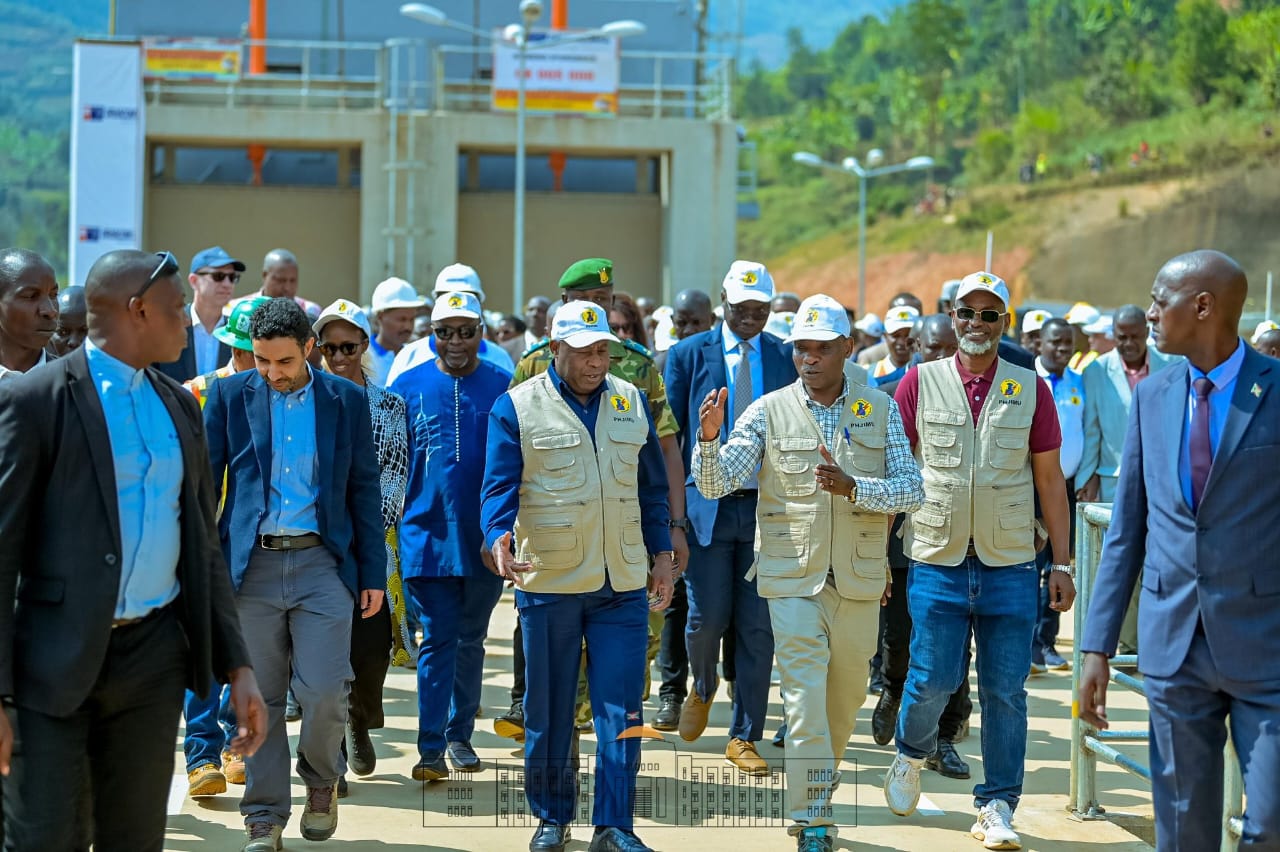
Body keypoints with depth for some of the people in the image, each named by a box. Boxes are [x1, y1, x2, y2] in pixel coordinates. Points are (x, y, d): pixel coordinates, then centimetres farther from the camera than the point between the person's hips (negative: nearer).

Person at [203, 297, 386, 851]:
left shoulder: (346, 400, 5)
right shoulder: (229, 396, 4)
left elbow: (364, 490, 8)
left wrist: (374, 574, 5)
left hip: (322, 562, 0)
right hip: (251, 565, 0)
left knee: (324, 692, -7)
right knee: (261, 699, 4)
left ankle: (321, 780, 22)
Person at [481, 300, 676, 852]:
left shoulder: (631, 402, 9)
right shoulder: (516, 407, -2)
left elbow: (652, 487, 15)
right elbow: (499, 485, -8)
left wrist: (661, 553, 11)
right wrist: (499, 535, -26)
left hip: (624, 584, 2)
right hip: (548, 581, -2)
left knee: (620, 710, -1)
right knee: (549, 708, 8)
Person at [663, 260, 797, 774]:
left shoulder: (788, 358, 6)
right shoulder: (689, 356, 2)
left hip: (769, 507, 1)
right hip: (707, 505, -1)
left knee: (758, 627, 2)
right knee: (708, 616, -4)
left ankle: (744, 737, 13)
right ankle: (703, 688, 30)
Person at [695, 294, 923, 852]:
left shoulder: (880, 409, 3)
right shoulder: (769, 412, -1)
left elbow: (911, 489, -4)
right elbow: (715, 484, -7)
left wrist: (852, 487, -20)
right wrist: (709, 438, -27)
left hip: (858, 580, 2)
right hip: (792, 578, -2)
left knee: (845, 698, 15)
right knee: (806, 698, -10)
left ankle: (816, 792, 38)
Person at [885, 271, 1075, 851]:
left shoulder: (1031, 389, 4)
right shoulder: (920, 383, 2)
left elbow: (1050, 480, 7)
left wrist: (1062, 564, 5)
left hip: (1010, 565, 1)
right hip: (937, 563, -1)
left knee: (1005, 690, 1)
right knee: (932, 679, -2)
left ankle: (997, 805, 13)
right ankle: (911, 754, 29)